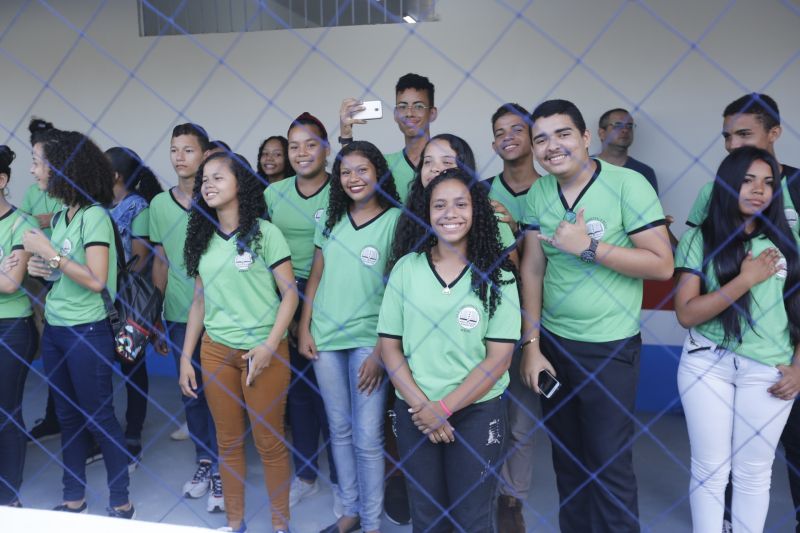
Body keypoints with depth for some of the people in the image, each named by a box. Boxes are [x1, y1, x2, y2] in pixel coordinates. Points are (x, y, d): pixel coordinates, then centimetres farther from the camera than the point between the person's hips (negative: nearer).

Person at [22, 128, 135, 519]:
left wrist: (49, 252, -18)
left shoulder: (94, 216, -15)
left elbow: (96, 281, -22)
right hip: (54, 329, 7)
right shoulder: (59, 215, 7)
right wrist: (40, 266, -2)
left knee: (99, 418, 2)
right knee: (68, 416, 15)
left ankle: (120, 501, 16)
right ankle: (74, 497, 29)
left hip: (87, 332, -7)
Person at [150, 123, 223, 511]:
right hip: (178, 316, 4)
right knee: (190, 392, 14)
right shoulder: (159, 204, 5)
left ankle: (219, 470, 18)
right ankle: (203, 461, 31)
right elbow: (160, 262, 11)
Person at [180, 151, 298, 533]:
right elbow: (199, 301, 12)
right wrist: (185, 358, 9)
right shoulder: (203, 238, 8)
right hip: (215, 350, 5)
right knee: (228, 441, 13)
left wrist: (269, 347, -17)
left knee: (269, 442, 5)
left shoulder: (264, 232, -7)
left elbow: (290, 293, -9)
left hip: (262, 351, -4)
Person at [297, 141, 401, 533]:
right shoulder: (331, 219, 8)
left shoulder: (396, 220, -6)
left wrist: (381, 350, -13)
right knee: (339, 430, 14)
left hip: (368, 340, -5)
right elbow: (315, 278, 12)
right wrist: (304, 328, 4)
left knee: (367, 439, 0)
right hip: (325, 338, 5)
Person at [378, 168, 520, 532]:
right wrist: (421, 406, -11)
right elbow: (389, 346, -1)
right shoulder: (406, 269, -1)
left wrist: (444, 408, -14)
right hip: (414, 410, 2)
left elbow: (499, 357, -9)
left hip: (476, 411, -1)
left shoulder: (498, 275, -5)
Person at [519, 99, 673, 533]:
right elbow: (532, 270, 1)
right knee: (566, 457, 17)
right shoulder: (537, 193, 1)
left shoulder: (628, 184, -12)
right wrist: (531, 345, -2)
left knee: (609, 464, 4)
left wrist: (589, 247, -22)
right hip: (553, 343, 5)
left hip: (610, 347, -4)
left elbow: (662, 265, -15)